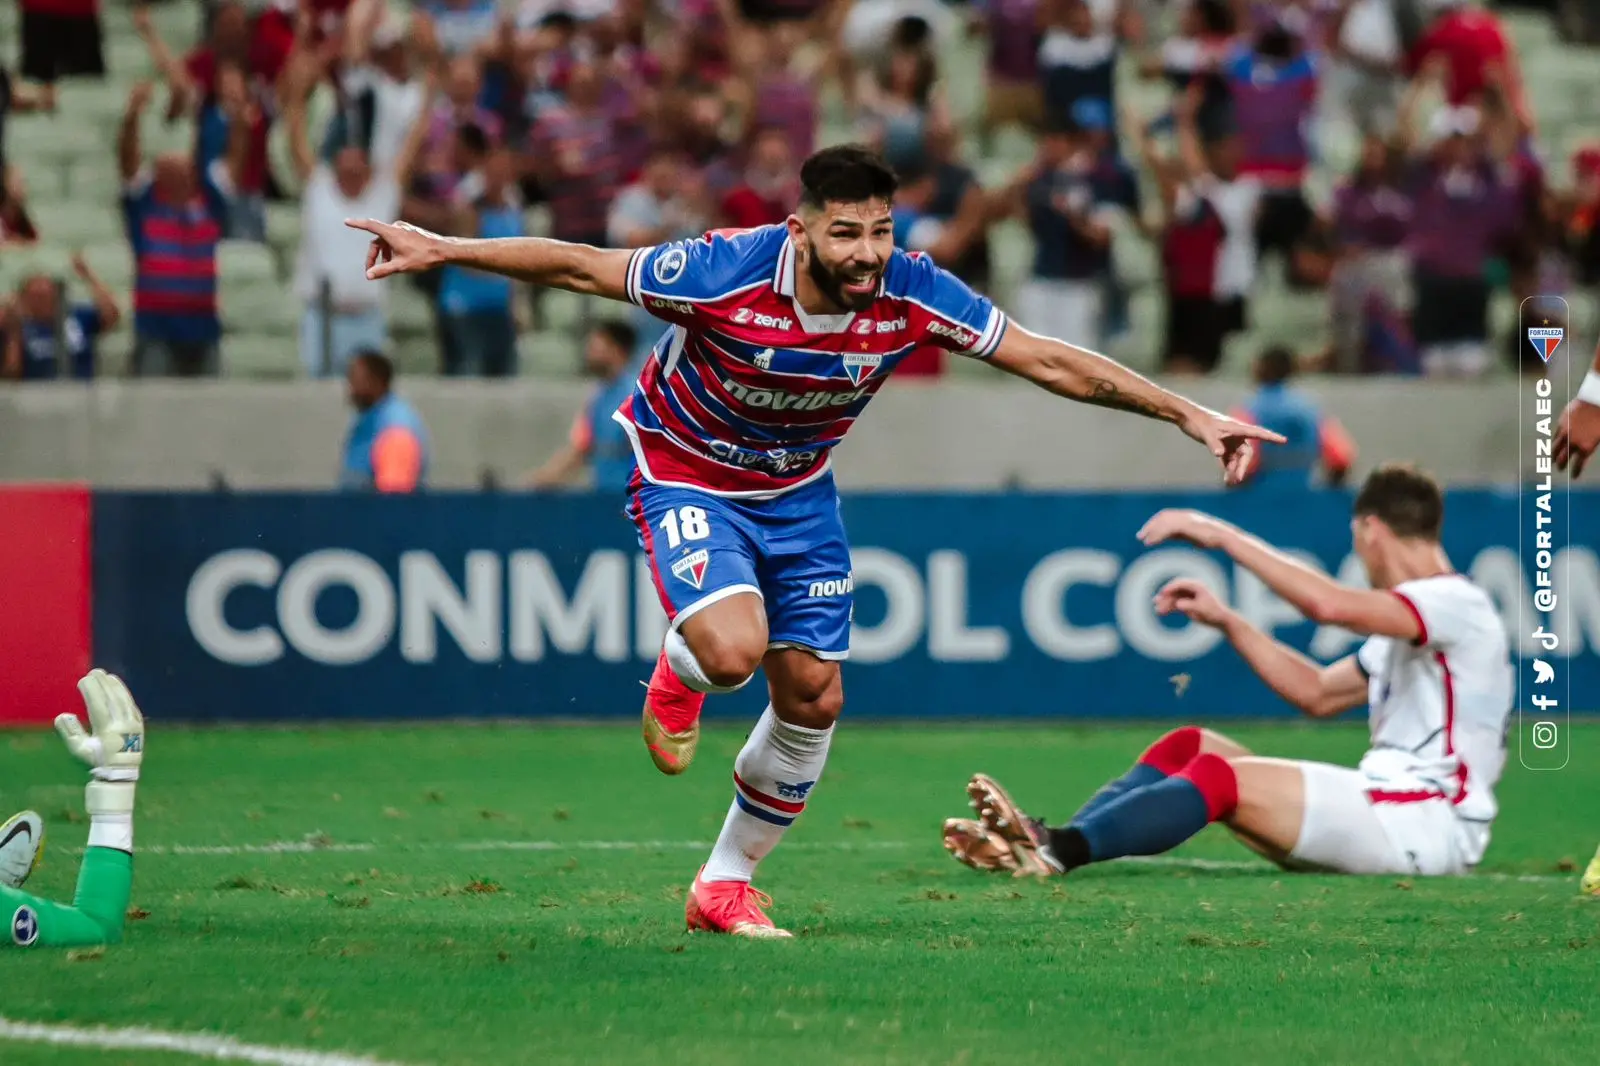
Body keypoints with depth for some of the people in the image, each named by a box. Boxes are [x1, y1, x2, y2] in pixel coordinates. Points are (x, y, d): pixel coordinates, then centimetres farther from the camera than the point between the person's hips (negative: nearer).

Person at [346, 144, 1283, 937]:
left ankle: (725, 886, 22)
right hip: (686, 473, -4)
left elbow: (1051, 361, -15)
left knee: (813, 697, 2)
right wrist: (442, 251, -19)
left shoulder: (913, 294, -23)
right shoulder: (723, 273, -32)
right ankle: (677, 679, 13)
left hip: (799, 491, 4)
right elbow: (582, 267, -19)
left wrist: (1189, 414, -16)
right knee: (733, 649, -28)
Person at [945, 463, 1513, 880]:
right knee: (1190, 746, -2)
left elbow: (1328, 604, -26)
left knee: (1223, 778, -26)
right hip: (1380, 818, 9)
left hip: (1426, 827, -9)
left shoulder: (1457, 605, -9)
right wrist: (1227, 621, 15)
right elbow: (1317, 694, 25)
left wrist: (1223, 535, -22)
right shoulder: (1403, 626, 25)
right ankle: (1049, 843, -21)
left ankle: (1059, 850, -39)